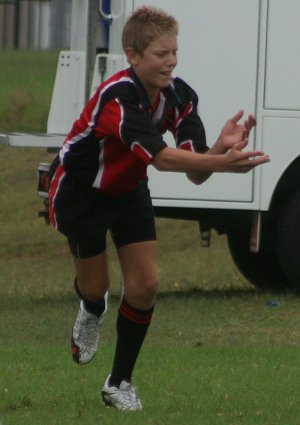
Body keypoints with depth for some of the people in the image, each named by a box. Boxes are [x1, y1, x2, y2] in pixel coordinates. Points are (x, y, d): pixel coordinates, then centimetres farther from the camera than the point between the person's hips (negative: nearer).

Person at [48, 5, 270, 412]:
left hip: (129, 191, 5)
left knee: (145, 284, -6)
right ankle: (92, 313, 48)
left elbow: (196, 172, -17)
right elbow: (161, 157, -46)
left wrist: (221, 148, -39)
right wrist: (222, 162, -56)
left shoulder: (180, 96, -16)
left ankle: (120, 382, 9)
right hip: (81, 191, -5)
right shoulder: (117, 96, -36)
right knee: (95, 284, 7)